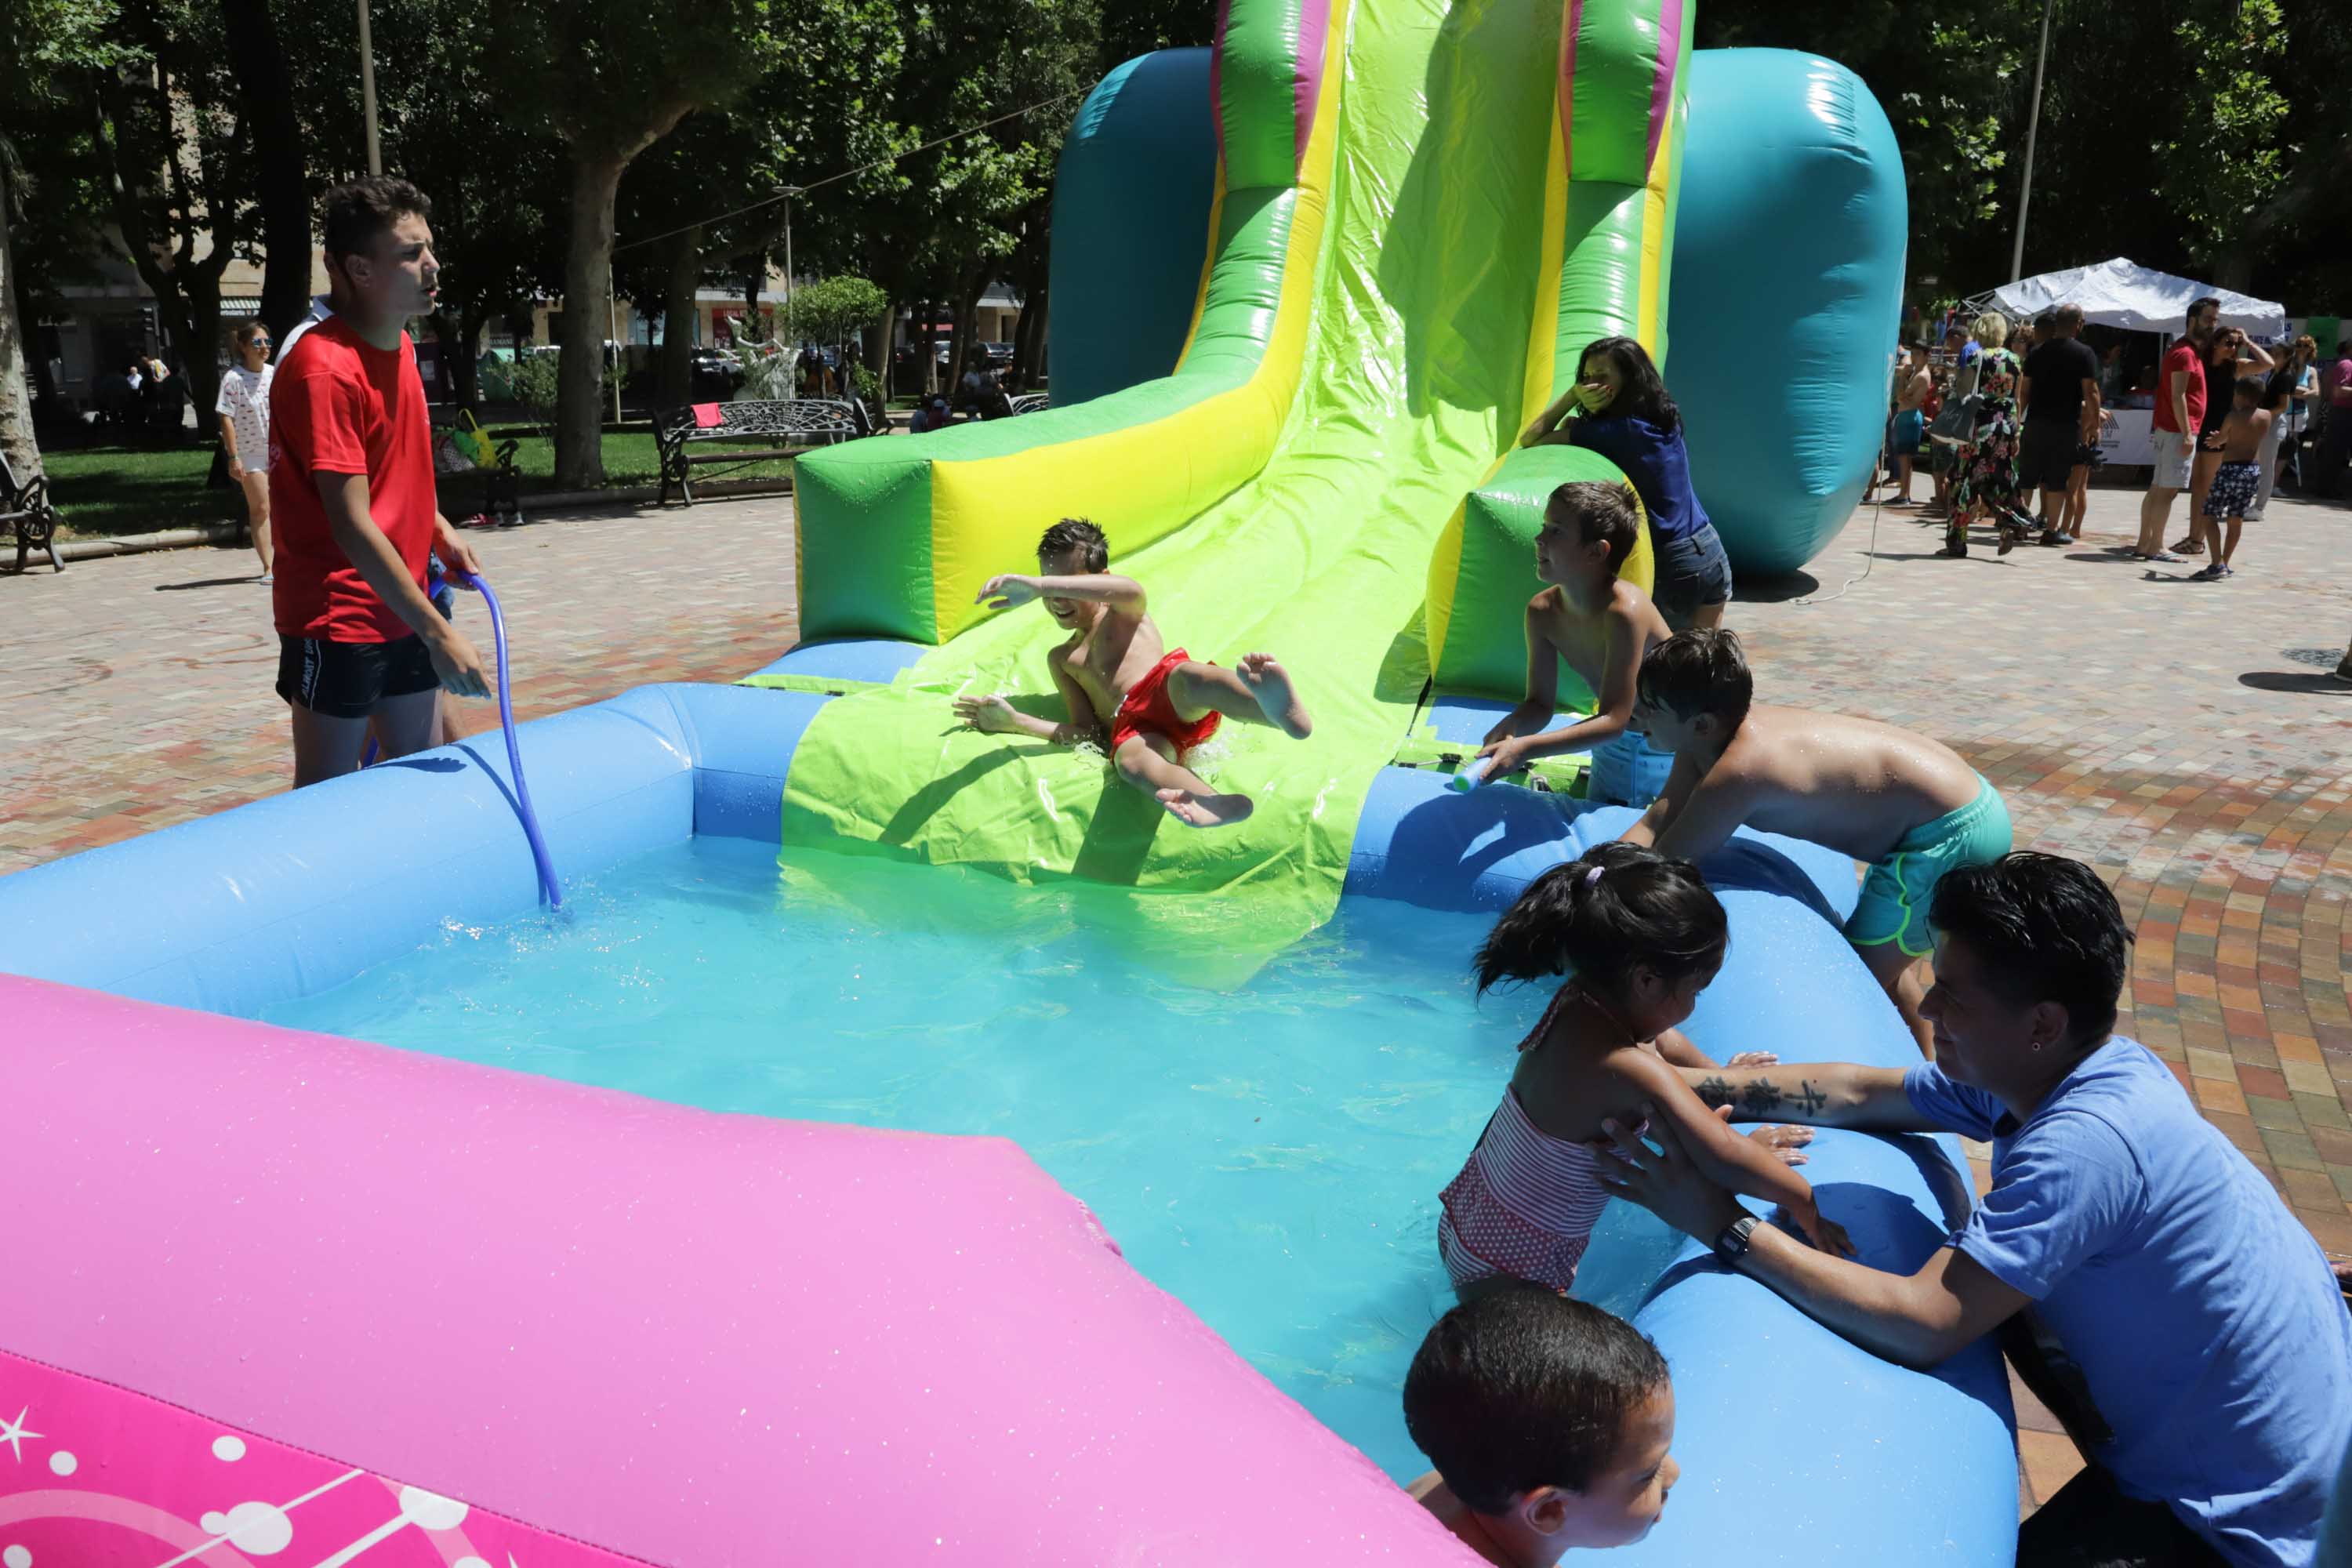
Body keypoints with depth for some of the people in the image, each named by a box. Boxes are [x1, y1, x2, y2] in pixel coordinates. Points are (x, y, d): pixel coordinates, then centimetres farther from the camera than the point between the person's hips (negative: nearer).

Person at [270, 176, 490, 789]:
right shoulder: (323, 369, -20)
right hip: (337, 621, -9)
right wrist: (438, 632, -25)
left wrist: (442, 534, 7)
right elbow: (351, 525, -24)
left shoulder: (398, 345, 7)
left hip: (400, 613, 9)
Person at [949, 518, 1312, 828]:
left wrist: (1036, 585, -21)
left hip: (1169, 692, -2)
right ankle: (1209, 807, -74)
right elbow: (1088, 730, 24)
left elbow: (1130, 590, -9)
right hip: (1133, 728, 2)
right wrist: (1015, 723, 9)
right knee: (1130, 760, -37)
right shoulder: (1062, 659, 34)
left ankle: (1276, 708, -73)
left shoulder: (1122, 613, 21)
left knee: (1187, 676, -39)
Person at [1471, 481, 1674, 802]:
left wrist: (1525, 749, -46)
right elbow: (1540, 704, -8)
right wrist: (1509, 728, -32)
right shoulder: (1542, 612, -14)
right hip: (1616, 739, 6)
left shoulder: (1625, 611, -36)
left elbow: (1613, 721, -37)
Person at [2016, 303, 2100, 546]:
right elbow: (2090, 392, -9)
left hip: (2035, 423, 4)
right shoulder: (2084, 353, -5)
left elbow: (2024, 391, 7)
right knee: (2058, 480, 2)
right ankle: (2052, 529, 4)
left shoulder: (2037, 353, 7)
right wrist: (2095, 425, -3)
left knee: (2027, 476, 9)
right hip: (2066, 425, -3)